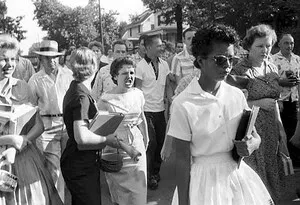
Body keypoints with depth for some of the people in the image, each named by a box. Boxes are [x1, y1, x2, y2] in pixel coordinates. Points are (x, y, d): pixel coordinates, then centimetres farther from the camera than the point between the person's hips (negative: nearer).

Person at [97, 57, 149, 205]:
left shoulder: (138, 94, 1)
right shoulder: (106, 100, -12)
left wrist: (145, 141, 20)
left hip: (137, 149, 3)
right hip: (115, 152, -3)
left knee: (139, 192, 6)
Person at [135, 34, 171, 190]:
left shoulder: (164, 64, 7)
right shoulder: (141, 66, -9)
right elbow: (137, 90, -8)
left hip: (160, 109, 5)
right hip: (147, 111, -5)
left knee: (160, 142, 10)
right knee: (151, 143, -4)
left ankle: (156, 171, 25)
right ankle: (149, 177, 7)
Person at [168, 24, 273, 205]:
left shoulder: (237, 95, -3)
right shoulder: (183, 105, -17)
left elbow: (254, 135, 9)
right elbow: (183, 160, -13)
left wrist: (252, 143, -14)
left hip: (240, 175, 5)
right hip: (205, 181, -5)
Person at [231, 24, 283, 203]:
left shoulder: (272, 68, 8)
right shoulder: (240, 71, -13)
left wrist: (280, 127, 14)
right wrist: (259, 103, -19)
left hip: (270, 128, 6)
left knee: (270, 170, 14)